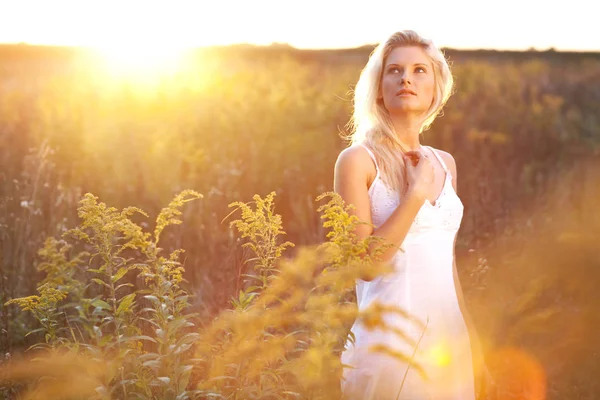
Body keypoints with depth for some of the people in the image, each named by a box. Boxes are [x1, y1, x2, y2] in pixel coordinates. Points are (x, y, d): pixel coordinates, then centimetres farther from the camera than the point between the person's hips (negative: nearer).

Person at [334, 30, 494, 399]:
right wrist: (416, 192, -15)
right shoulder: (358, 159, -7)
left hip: (448, 340, 6)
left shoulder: (444, 164, 10)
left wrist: (473, 348, 17)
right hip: (392, 340, -5)